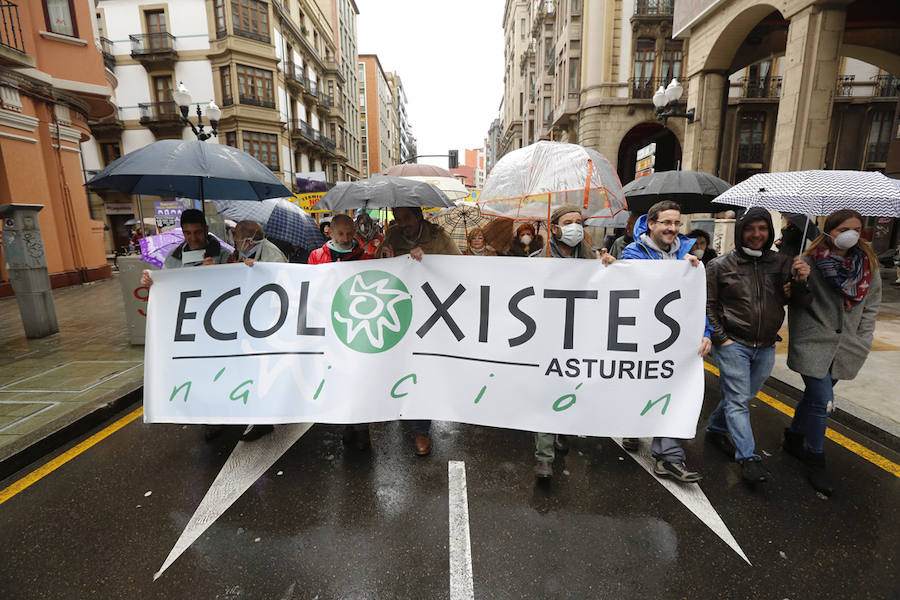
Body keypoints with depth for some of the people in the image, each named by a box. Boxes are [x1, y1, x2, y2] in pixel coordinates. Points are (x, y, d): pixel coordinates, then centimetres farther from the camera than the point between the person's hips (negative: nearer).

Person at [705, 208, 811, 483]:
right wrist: (720, 337, -9)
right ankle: (748, 458, 5)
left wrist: (800, 282, -13)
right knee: (738, 401, -3)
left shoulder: (782, 263, 5)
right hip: (733, 345, -4)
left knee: (742, 396, 16)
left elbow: (798, 303, 7)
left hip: (765, 347, 4)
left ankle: (715, 429, 37)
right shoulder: (720, 265, -4)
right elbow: (708, 305, -2)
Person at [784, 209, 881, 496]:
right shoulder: (809, 262, -11)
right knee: (822, 400, -5)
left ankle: (794, 437, 38)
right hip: (813, 343, -5)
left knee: (815, 395, 17)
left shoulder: (868, 264, 5)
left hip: (847, 348, 5)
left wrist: (862, 342, 6)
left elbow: (871, 305, 11)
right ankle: (815, 459, 13)